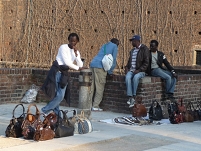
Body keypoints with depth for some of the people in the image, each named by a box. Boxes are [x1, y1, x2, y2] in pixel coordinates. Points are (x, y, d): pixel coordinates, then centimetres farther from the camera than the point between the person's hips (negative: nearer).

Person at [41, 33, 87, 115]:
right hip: (56, 71, -6)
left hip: (64, 73, 6)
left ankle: (56, 114, 10)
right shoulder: (63, 47, -8)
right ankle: (45, 110, 0)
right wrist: (77, 68, -5)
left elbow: (80, 65, 2)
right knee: (60, 95, -13)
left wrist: (76, 54, -8)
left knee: (61, 95, 0)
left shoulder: (76, 51, 12)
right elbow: (67, 62, -14)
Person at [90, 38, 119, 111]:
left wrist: (108, 71, 34)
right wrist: (110, 72, 13)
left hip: (92, 64, 7)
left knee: (92, 86, 8)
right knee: (100, 87, -4)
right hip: (100, 66, -7)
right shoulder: (114, 46, 10)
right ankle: (95, 106, -7)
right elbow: (113, 60, 5)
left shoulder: (104, 45, 30)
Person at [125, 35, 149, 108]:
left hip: (140, 71, -5)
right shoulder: (132, 50, 21)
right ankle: (130, 97, -37)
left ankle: (134, 97, -33)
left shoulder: (144, 49, -1)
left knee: (135, 77, -37)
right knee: (127, 77, -30)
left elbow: (146, 63, -8)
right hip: (131, 70, 5)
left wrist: (139, 70, -17)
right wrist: (127, 67, 7)